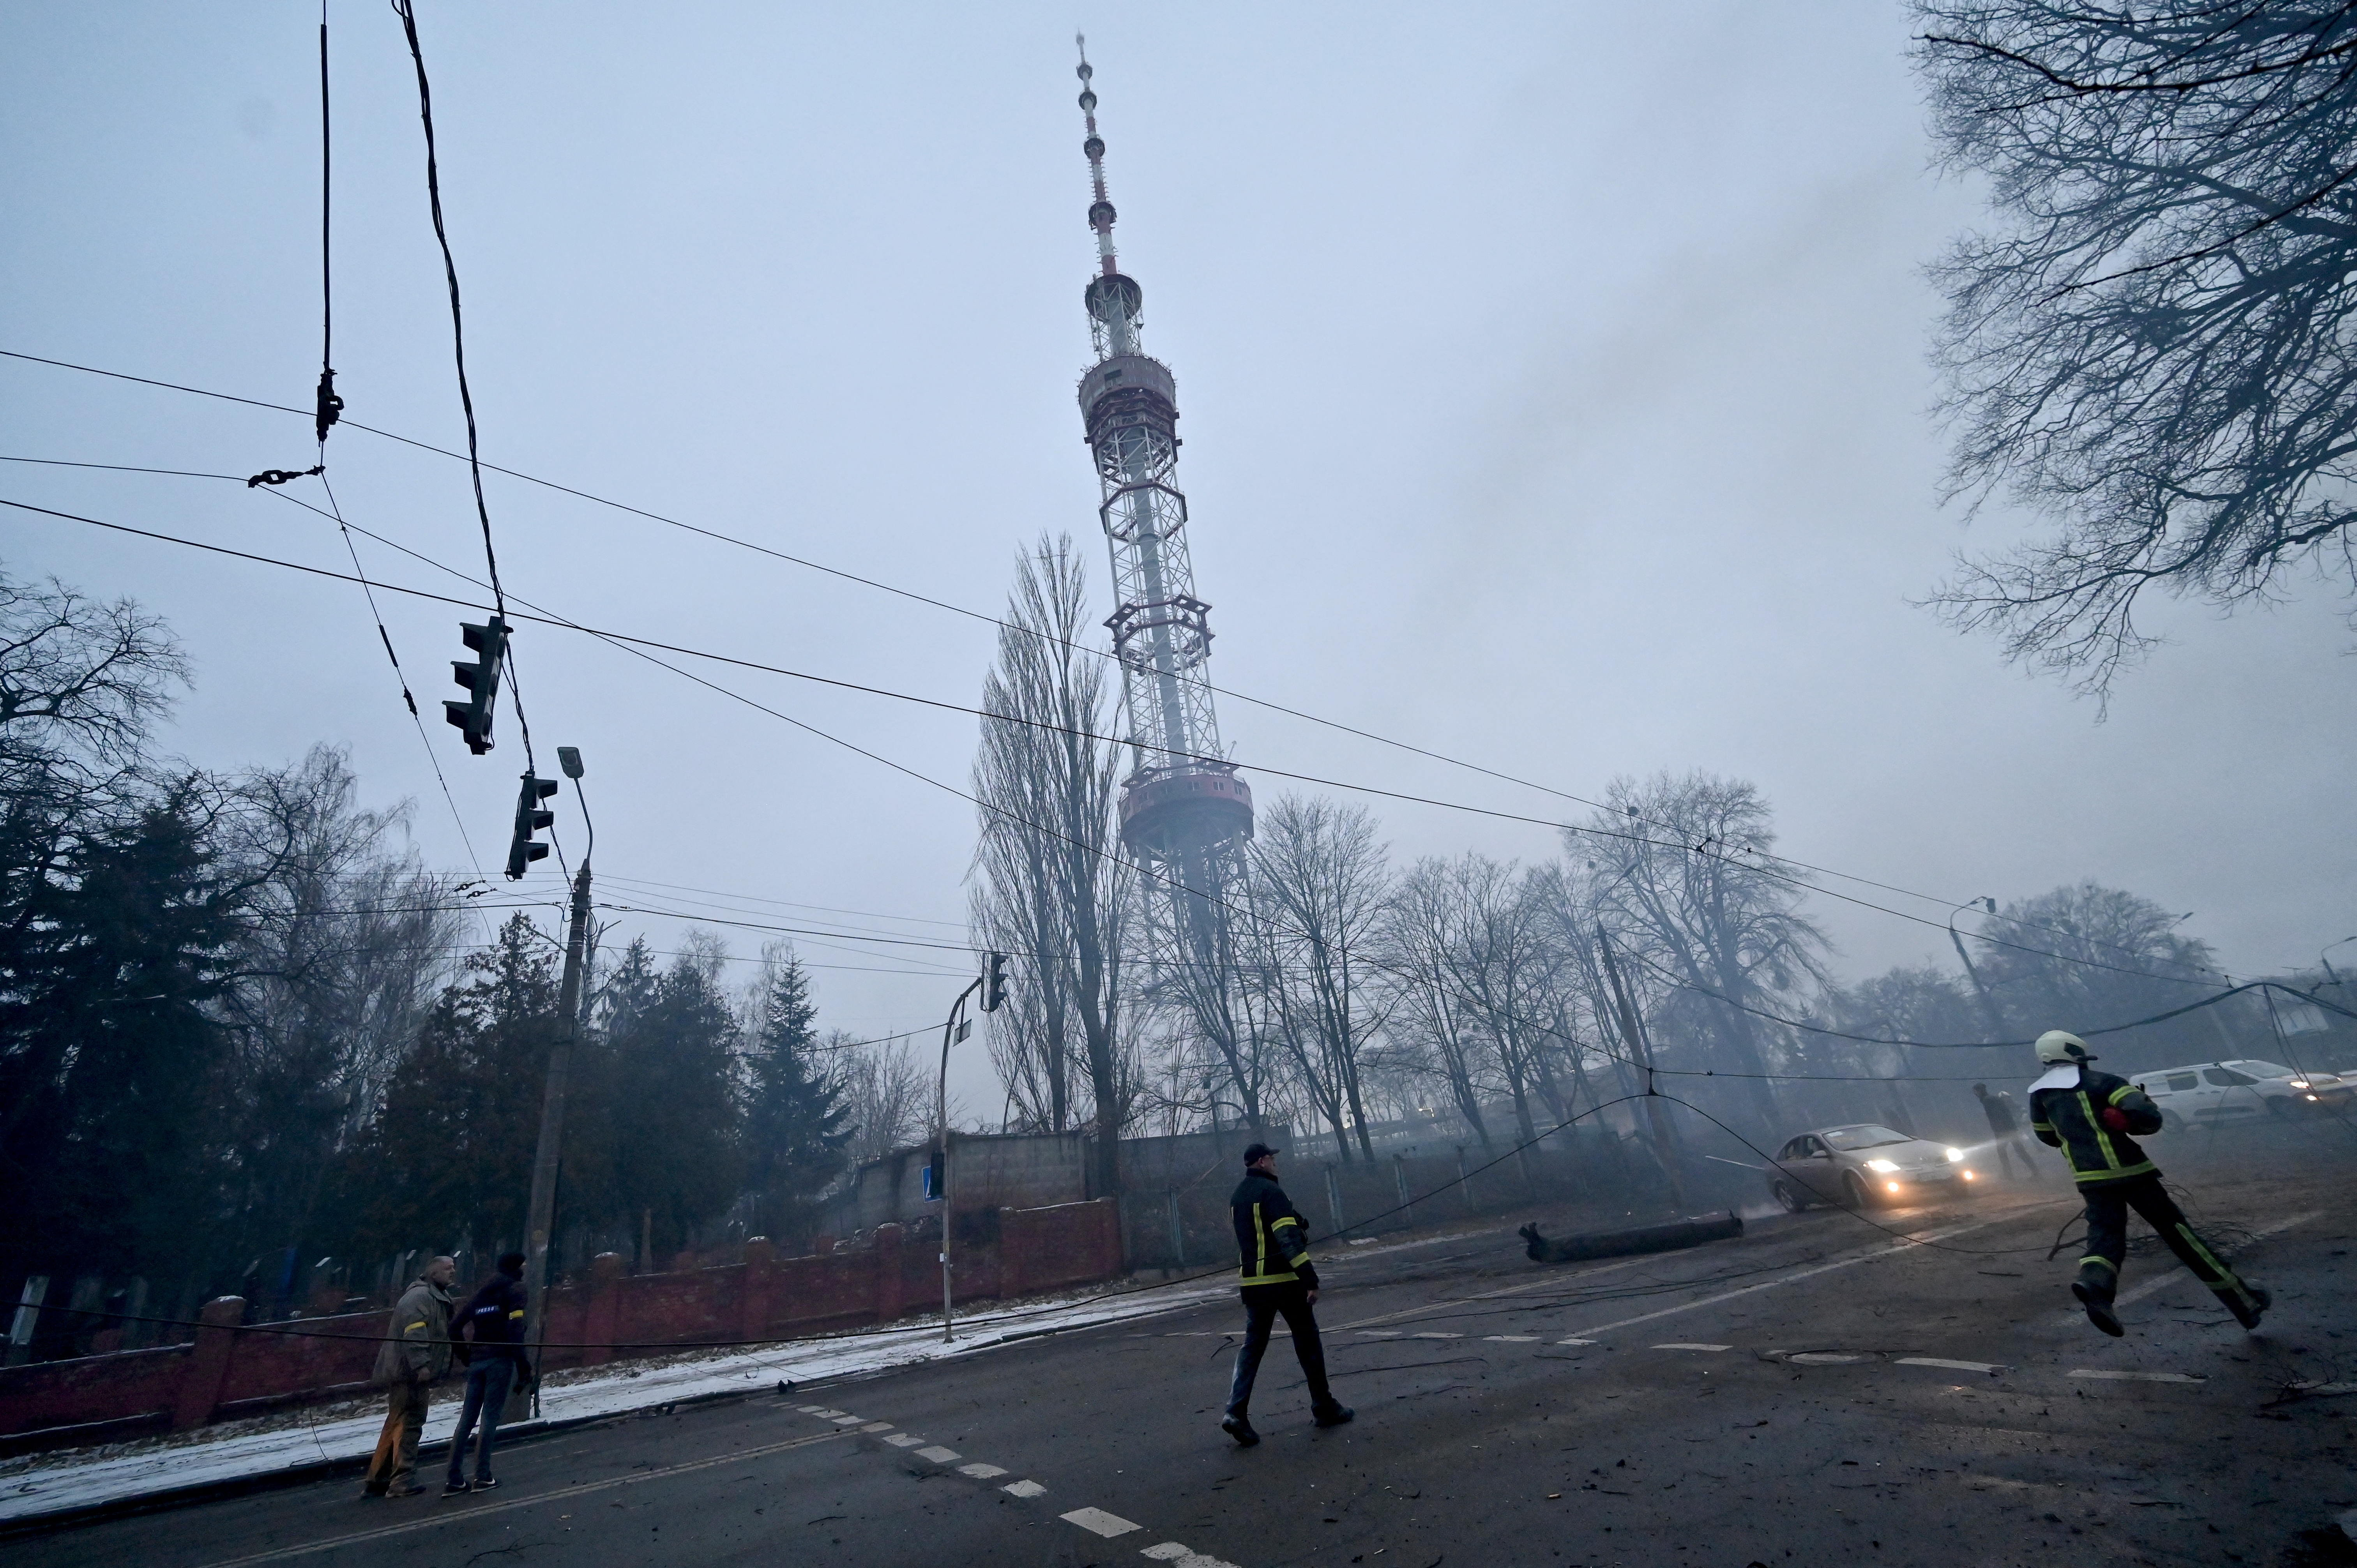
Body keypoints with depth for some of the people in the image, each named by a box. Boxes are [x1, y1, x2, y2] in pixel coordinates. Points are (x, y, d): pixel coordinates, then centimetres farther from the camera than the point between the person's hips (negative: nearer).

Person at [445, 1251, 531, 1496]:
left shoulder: (483, 1292, 18)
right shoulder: (515, 1288, -4)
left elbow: (456, 1325, 13)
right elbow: (515, 1329, -14)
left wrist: (466, 1357, 19)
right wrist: (522, 1365, -11)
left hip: (476, 1362, 7)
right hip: (500, 1360, -7)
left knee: (467, 1418, 9)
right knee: (491, 1417, -2)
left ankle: (454, 1479, 10)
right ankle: (483, 1477, 1)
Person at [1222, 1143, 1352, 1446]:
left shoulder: (1238, 1196, 12)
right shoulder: (1271, 1191, -15)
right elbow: (1289, 1238, -22)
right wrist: (1310, 1279, -23)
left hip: (1252, 1282, 7)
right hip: (1284, 1281, -7)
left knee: (1253, 1346, 8)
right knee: (1308, 1342, 8)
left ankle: (1236, 1412, -5)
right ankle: (1325, 1408, 18)